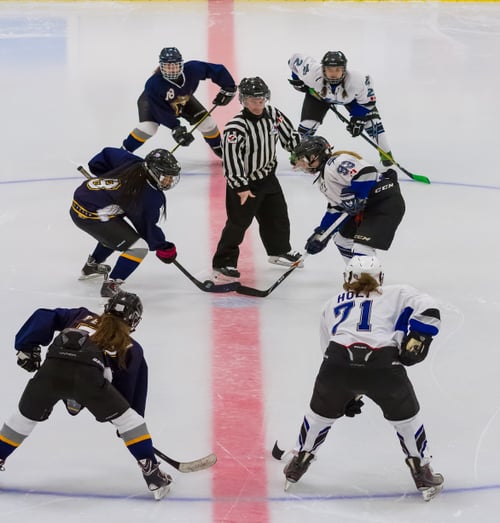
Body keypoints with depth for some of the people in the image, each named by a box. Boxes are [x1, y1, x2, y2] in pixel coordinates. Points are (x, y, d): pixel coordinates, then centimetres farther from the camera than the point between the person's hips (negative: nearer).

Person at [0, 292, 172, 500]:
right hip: (87, 374, -3)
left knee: (25, 416, 28)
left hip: (51, 369, 3)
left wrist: (26, 349, 28)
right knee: (127, 418, 15)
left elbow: (44, 317, 23)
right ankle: (150, 471, 10)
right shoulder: (129, 347, 27)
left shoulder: (83, 317, 33)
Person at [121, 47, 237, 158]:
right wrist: (175, 128, -36)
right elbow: (160, 110, -33)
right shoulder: (153, 84, -41)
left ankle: (219, 149, 25)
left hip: (183, 99, 4)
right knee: (147, 127, -27)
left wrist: (228, 88, -22)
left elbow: (218, 70, -25)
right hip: (155, 101, -4)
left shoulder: (192, 69, -36)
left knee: (206, 122, -3)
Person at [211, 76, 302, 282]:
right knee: (238, 223, -6)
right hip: (243, 182, -7)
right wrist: (241, 187, -28)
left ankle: (279, 251, 43)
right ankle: (223, 263, 2)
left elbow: (290, 135, 7)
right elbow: (231, 159, -29)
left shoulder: (273, 114, -7)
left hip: (268, 176, 7)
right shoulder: (236, 127, -28)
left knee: (277, 215, 20)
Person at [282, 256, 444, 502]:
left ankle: (297, 466, 42)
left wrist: (347, 394, 42)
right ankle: (424, 476, 28)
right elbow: (427, 309, 6)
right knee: (405, 417, 21)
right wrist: (415, 340, 8)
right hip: (383, 364, -2)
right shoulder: (396, 295, 25)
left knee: (321, 413, 28)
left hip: (338, 361, 2)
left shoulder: (332, 304, 33)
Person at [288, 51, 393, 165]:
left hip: (350, 97, 0)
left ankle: (385, 154, 12)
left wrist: (359, 119, -21)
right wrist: (298, 81, -12)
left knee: (372, 121, -9)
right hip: (318, 94, 0)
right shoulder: (312, 73, -42)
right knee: (308, 123, -12)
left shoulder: (357, 81, -42)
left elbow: (367, 100, -21)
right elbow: (295, 59, -23)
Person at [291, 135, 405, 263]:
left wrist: (355, 197, -26)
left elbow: (367, 173, -27)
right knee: (342, 238, 25)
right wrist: (321, 233, 19)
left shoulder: (335, 163, -15)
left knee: (361, 247, -23)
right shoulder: (323, 179, 20)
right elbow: (335, 207, 24)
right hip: (366, 207, 12)